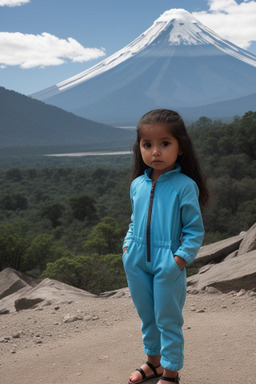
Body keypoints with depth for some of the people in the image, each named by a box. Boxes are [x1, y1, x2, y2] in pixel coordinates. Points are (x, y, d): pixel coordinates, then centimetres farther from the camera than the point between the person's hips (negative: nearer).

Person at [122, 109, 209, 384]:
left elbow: (195, 231, -11)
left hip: (168, 265, -5)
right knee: (146, 317, 21)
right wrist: (127, 247, 4)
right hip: (137, 263, 6)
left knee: (168, 320, 8)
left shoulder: (185, 186, -14)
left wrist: (179, 260, -18)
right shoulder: (138, 184, 3)